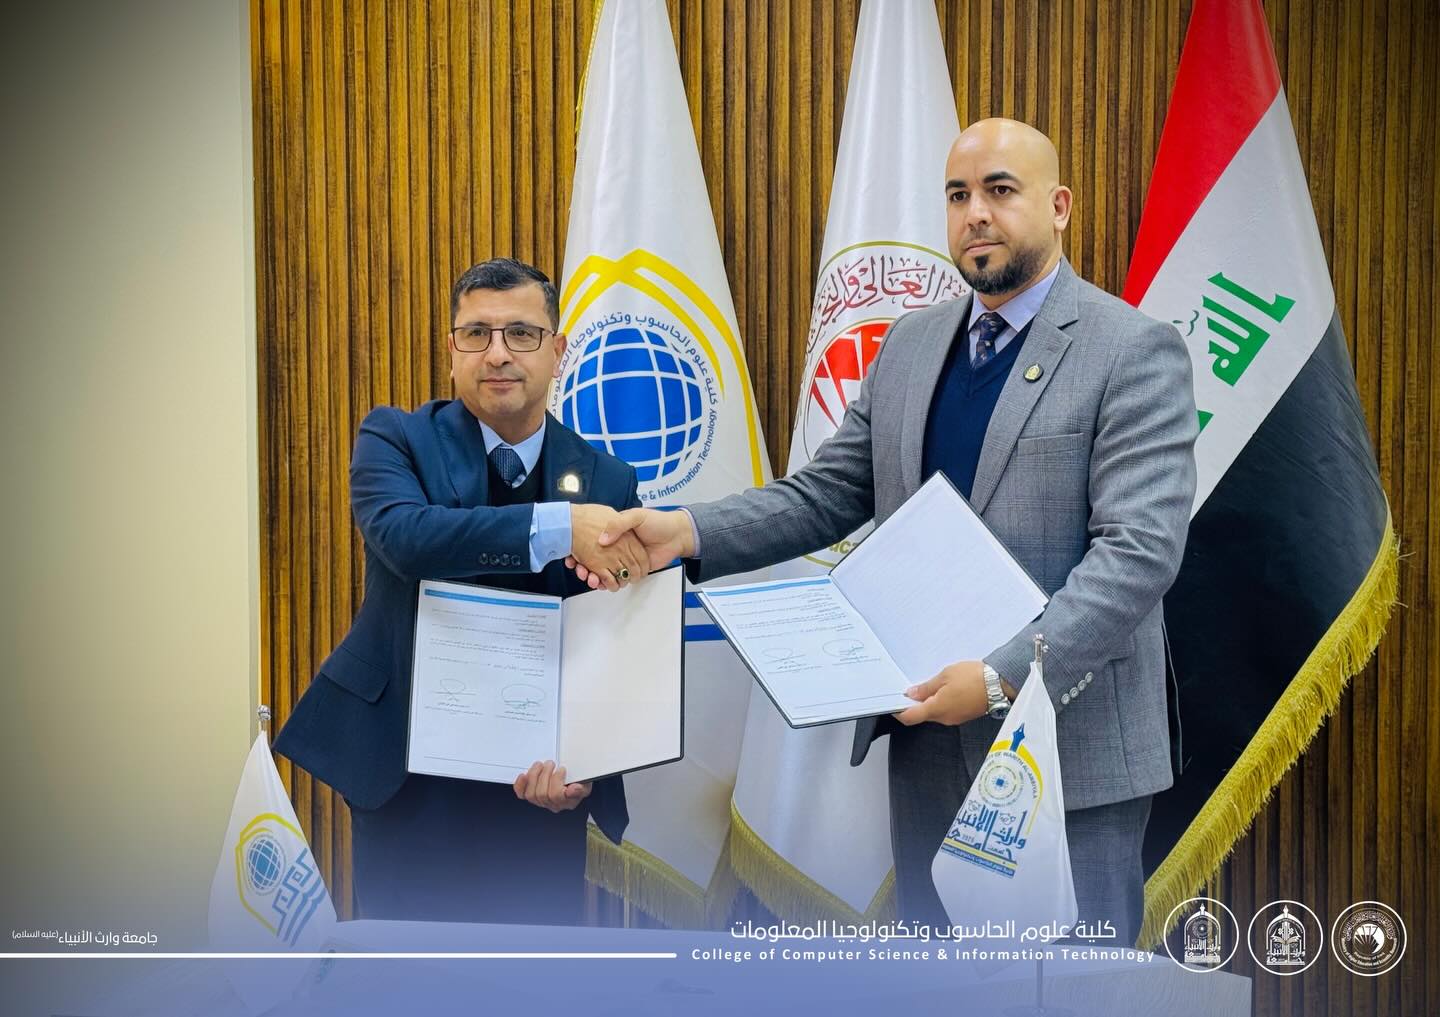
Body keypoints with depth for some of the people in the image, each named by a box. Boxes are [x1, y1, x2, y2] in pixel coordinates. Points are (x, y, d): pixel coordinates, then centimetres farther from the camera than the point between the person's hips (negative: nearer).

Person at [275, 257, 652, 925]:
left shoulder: (607, 481, 1)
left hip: (539, 791, 2)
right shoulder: (396, 439, -3)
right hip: (409, 778, -1)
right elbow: (403, 534, -25)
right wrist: (560, 527, -35)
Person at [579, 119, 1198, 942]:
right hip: (930, 735, 6)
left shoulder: (1136, 351, -9)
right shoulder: (912, 344, 11)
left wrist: (1005, 678, -26)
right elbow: (826, 496, 9)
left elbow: (1140, 550, -18)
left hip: (1069, 742, -6)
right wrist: (685, 532, -7)